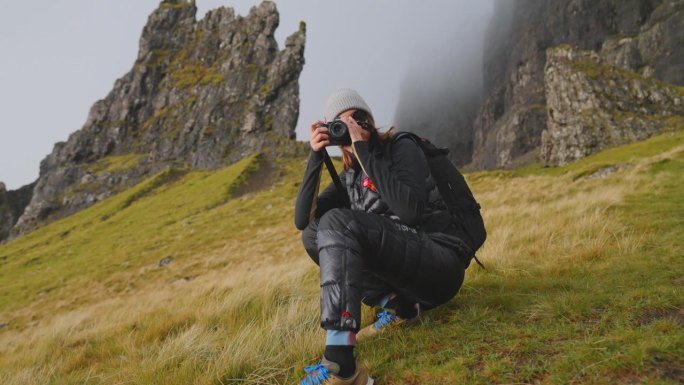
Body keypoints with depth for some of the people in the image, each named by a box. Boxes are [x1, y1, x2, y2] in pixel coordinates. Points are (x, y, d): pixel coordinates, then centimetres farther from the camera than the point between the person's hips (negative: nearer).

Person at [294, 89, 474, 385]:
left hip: (442, 266, -7)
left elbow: (410, 211, -23)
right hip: (405, 276, 7)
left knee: (337, 222, -26)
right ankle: (397, 304, -4)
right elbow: (303, 219, 3)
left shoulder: (401, 148, -3)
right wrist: (316, 157, -5)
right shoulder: (350, 175, 14)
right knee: (312, 234, -3)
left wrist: (364, 150, -19)